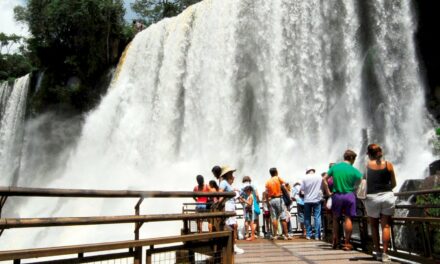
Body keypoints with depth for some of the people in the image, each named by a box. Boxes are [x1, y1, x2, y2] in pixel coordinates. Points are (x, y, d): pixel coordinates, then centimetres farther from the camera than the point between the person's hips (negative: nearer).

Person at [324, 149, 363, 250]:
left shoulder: (334, 167, 1)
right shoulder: (354, 170, -6)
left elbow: (324, 180, 0)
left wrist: (328, 192, 5)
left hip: (336, 195, 2)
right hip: (349, 195, -2)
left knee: (336, 218, 16)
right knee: (348, 218, 3)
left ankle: (335, 240, 21)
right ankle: (347, 243, 6)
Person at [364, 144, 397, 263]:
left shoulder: (367, 165, -2)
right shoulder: (388, 164, 2)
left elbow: (365, 182, -4)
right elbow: (393, 184, 7)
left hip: (372, 198, -1)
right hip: (388, 196, 1)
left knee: (374, 226, 13)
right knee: (386, 226, 4)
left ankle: (378, 252, 17)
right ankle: (385, 253, 1)